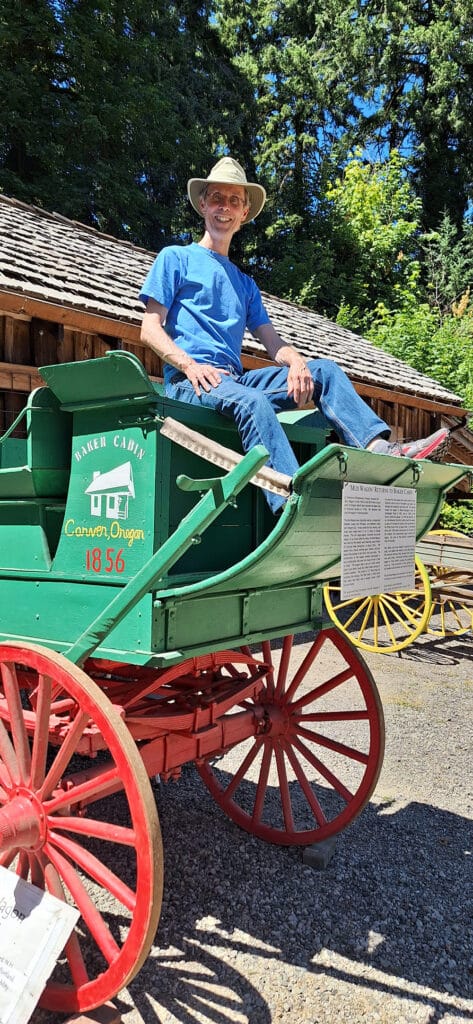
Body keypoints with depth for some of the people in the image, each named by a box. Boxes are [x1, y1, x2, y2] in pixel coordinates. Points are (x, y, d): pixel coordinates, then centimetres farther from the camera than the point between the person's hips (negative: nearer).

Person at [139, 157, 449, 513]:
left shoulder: (245, 283, 28)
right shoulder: (175, 258, 12)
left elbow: (272, 340, 16)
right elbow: (151, 329, 1)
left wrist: (297, 362, -8)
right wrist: (190, 366, -18)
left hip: (235, 378, 6)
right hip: (189, 382, -6)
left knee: (325, 369, -10)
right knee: (253, 401, -37)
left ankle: (379, 448, -30)